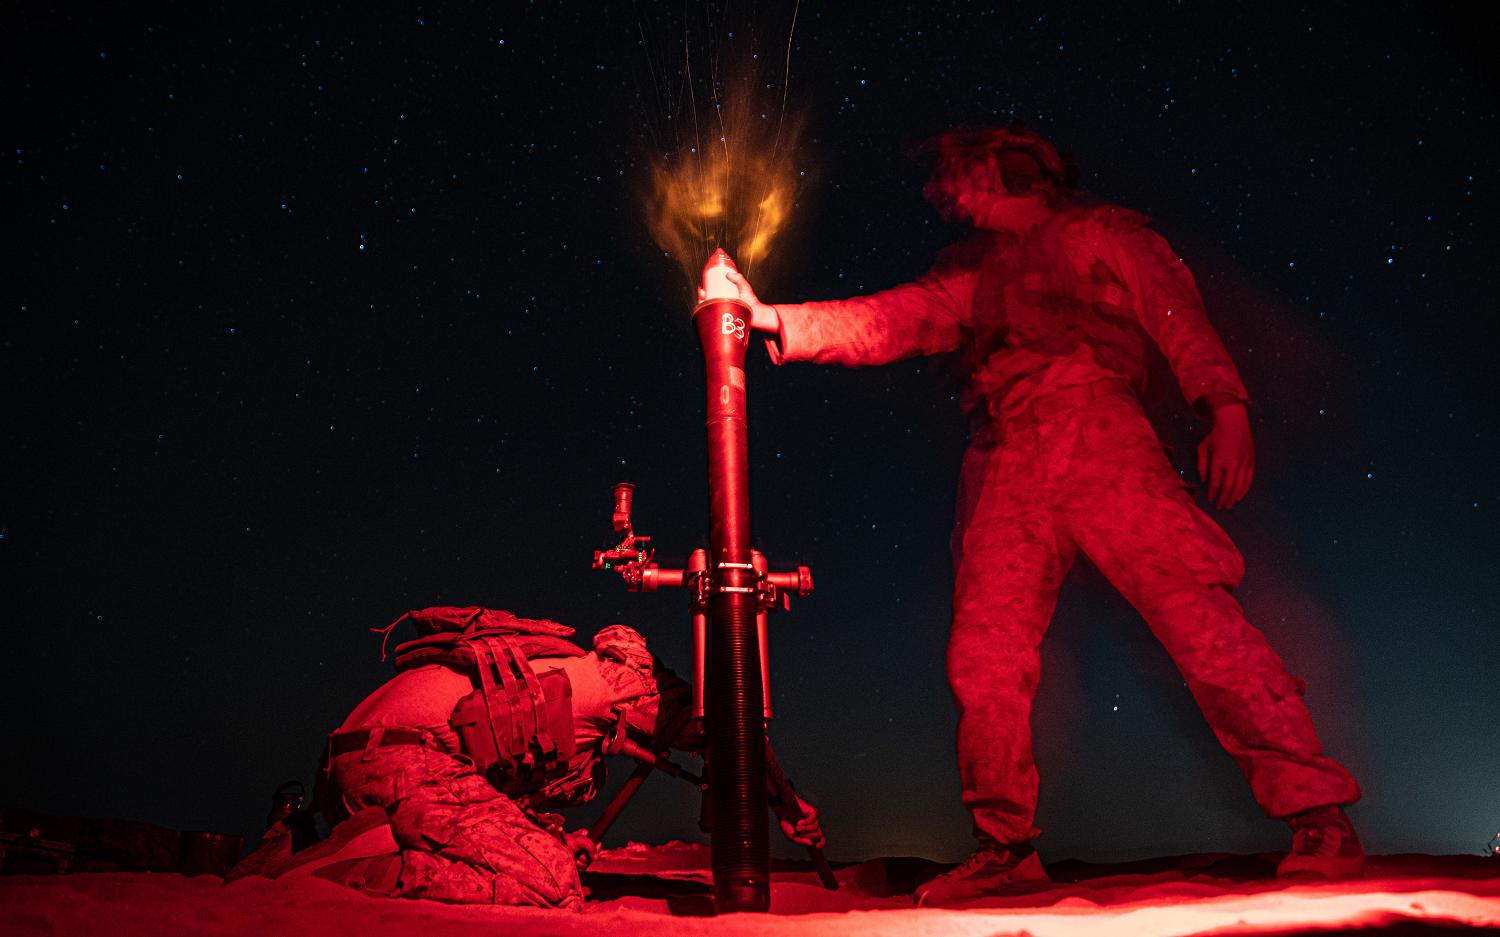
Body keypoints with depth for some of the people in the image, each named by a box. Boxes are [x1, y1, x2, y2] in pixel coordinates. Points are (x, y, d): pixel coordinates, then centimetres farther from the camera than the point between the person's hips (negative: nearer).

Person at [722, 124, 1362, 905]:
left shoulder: (1099, 234, 19)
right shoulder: (968, 272, 30)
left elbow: (1180, 317, 9)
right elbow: (885, 323, 16)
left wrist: (1225, 405, -9)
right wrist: (774, 320, 3)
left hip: (1096, 437, -4)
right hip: (1004, 467, 4)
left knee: (1195, 613, -15)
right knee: (982, 658, -6)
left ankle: (1318, 819, -3)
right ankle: (1005, 850, 7)